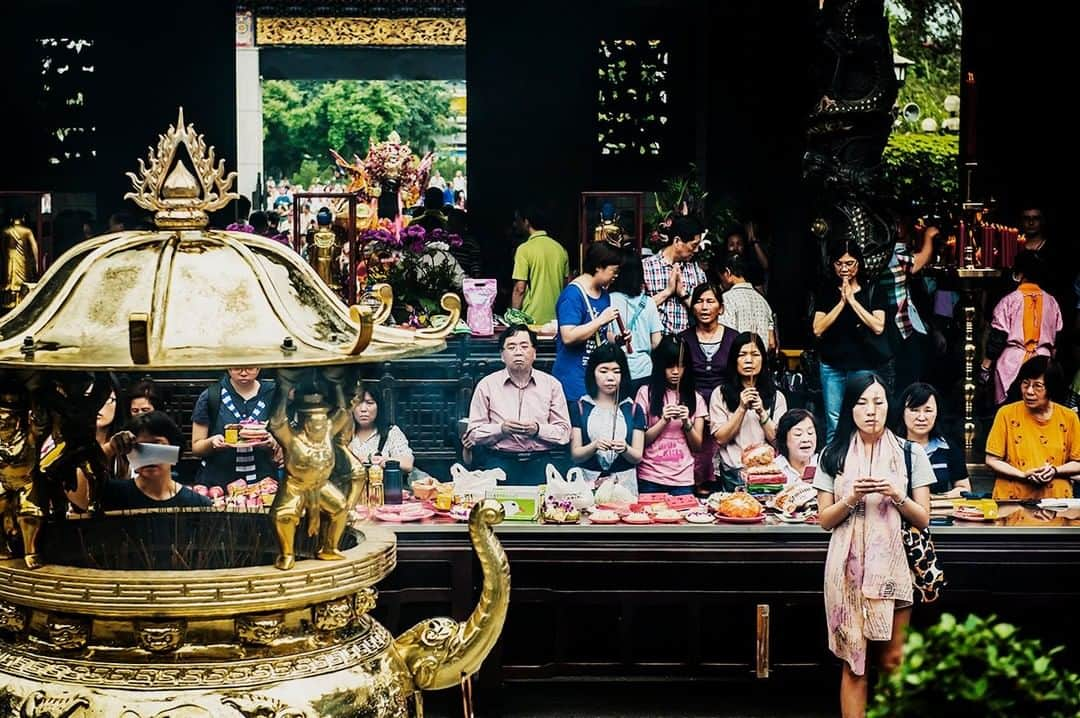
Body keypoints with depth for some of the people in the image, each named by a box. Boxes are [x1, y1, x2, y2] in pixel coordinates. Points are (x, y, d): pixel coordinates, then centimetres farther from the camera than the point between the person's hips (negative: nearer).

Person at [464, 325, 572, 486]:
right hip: (500, 459, -1)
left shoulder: (551, 384, 12)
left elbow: (564, 433, 7)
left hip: (541, 459, 1)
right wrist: (501, 429, -10)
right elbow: (474, 433, 7)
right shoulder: (486, 385, 10)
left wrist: (538, 429, -11)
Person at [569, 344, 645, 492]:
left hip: (624, 483, 1)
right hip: (588, 481, -1)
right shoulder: (579, 407, 5)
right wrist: (595, 446, -17)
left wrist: (624, 449, -16)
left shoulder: (633, 409, 7)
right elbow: (575, 455, 1)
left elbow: (637, 457, 4)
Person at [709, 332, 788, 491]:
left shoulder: (776, 397, 11)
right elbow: (720, 438, 1)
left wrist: (762, 413, -10)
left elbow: (778, 441, 4)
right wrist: (742, 408, -9)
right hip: (732, 472, -1)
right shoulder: (720, 394, 7)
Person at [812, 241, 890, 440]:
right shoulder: (826, 293, 8)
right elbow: (818, 330, -2)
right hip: (833, 366, 1)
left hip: (866, 365, -1)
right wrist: (841, 302, -8)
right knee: (834, 425, 1)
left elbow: (878, 327, -8)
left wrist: (852, 300, -9)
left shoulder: (872, 291, 4)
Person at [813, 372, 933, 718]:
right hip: (849, 569, 0)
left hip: (893, 567, 0)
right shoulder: (833, 455, 5)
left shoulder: (911, 453, 4)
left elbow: (923, 519, 4)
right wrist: (852, 498, -13)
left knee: (892, 661, 0)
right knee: (853, 662, 0)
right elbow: (825, 520, 5)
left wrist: (896, 495, -14)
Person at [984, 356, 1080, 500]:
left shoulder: (1068, 418, 5)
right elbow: (992, 460, 3)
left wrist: (1055, 471, -7)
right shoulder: (1007, 414, 1)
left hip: (1055, 499, 1)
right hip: (1012, 498, -1)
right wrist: (1024, 475, -10)